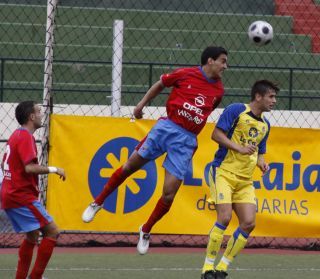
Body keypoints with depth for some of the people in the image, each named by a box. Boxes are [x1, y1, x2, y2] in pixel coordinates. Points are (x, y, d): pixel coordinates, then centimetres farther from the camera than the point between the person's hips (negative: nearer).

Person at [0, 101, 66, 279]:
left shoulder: (16, 135, 16)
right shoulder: (26, 137, -15)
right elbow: (29, 167, -26)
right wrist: (53, 169, -17)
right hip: (22, 197, -10)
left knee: (33, 236, 19)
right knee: (52, 232, -11)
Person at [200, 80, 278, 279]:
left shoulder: (265, 124, 15)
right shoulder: (236, 110, -7)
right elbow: (216, 134, -11)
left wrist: (262, 164, 2)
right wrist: (240, 148, -20)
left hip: (245, 180, 7)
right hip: (224, 172, -7)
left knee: (249, 223, -5)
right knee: (225, 217, -19)